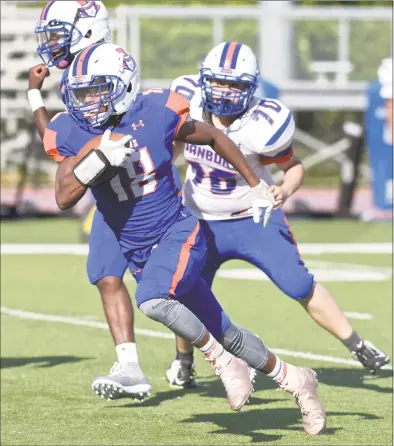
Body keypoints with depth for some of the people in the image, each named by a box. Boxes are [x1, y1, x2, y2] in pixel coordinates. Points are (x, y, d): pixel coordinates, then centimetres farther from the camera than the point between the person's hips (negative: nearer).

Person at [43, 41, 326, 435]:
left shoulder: (156, 114, -14)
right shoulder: (71, 133, -8)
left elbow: (214, 137, 2)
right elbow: (63, 198, -16)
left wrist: (257, 186, 10)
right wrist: (100, 156, -30)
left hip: (178, 233, -4)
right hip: (137, 253, 4)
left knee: (153, 300, -32)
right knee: (224, 334, 10)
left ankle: (223, 361, -12)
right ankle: (291, 379, 29)